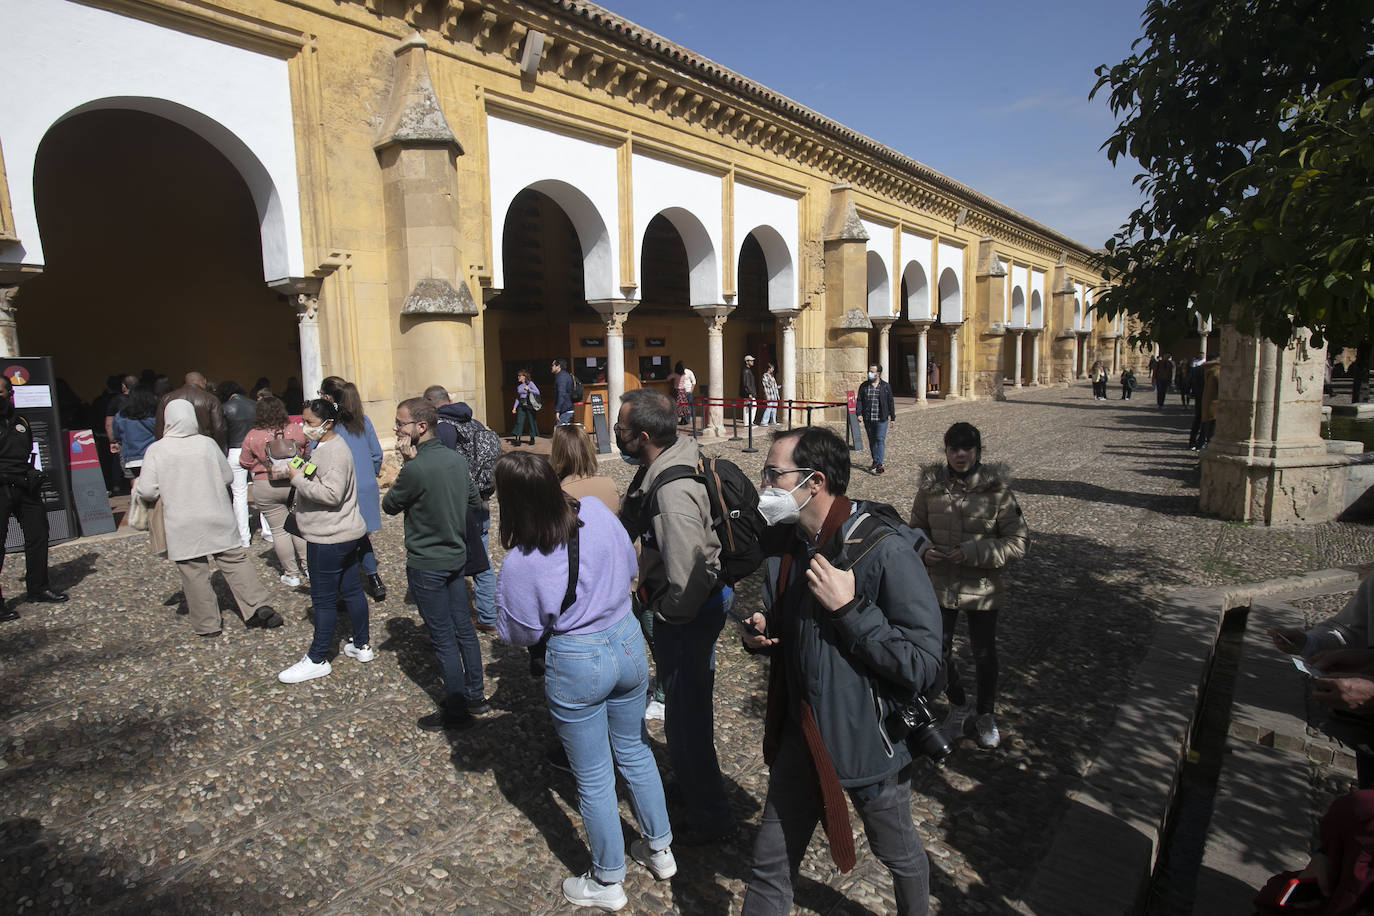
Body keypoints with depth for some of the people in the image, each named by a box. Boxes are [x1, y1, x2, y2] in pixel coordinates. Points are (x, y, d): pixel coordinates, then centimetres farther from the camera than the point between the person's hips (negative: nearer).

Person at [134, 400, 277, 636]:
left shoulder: (156, 450, -7)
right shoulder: (207, 444, -2)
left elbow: (148, 491, -9)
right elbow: (228, 477, 5)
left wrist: (136, 488, 13)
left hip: (183, 526, -1)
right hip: (218, 519, 1)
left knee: (194, 573, 7)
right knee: (235, 560, 10)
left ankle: (208, 625, 16)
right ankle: (257, 606, 5)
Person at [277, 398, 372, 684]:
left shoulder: (335, 451, -20)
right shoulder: (326, 446, 13)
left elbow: (331, 493, -27)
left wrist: (299, 479, -20)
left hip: (330, 538, -10)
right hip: (345, 533, 10)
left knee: (323, 598, 1)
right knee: (351, 589, 16)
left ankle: (317, 660, 12)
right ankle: (362, 645, 27)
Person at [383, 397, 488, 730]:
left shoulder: (415, 469, -24)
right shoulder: (457, 459, 1)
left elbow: (389, 506, -8)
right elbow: (474, 502, 12)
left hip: (426, 565, -8)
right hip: (456, 557, 8)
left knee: (443, 638, 4)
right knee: (463, 628, 17)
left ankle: (456, 710, 17)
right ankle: (475, 697, 30)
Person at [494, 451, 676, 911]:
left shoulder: (519, 564, -24)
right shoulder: (596, 511, -12)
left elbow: (521, 634, -8)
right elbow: (631, 569, 3)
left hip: (577, 664, -5)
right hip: (628, 641, 5)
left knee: (593, 778, 16)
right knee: (635, 751, 27)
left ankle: (607, 882, 38)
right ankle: (660, 848, 46)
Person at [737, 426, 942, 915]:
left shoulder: (885, 550, -25)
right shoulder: (784, 543, -3)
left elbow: (923, 667, -27)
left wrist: (850, 608, -33)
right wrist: (759, 633, -10)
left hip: (871, 740, -4)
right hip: (802, 736, 5)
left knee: (899, 854, 25)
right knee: (770, 866, 15)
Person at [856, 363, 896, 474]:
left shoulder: (886, 386, 2)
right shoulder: (864, 386, 7)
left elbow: (890, 402, 4)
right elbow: (860, 401, 4)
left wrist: (892, 417, 4)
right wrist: (859, 413, -9)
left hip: (881, 419, -3)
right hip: (868, 419, 3)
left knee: (880, 440, -8)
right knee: (872, 440, 8)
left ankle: (878, 463, -10)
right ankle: (876, 463, 17)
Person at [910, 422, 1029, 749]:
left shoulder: (996, 488, -13)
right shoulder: (931, 485, -6)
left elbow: (1018, 540, -10)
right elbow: (917, 526, 8)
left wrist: (973, 552, -21)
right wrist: (924, 551, -13)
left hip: (982, 588, -2)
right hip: (940, 584, 2)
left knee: (984, 654, 14)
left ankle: (986, 715, 40)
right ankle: (959, 703, 42)